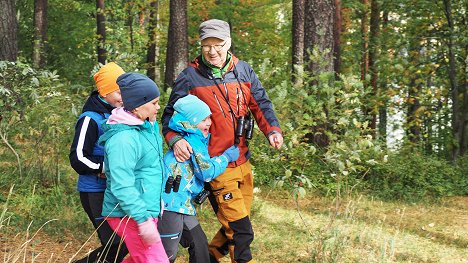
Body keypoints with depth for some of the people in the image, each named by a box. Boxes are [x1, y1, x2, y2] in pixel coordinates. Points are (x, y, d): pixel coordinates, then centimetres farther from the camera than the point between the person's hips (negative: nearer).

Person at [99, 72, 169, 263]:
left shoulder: (149, 125, 9)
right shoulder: (123, 139, -22)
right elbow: (122, 186, -27)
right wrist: (143, 219, -28)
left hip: (146, 211, 10)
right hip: (130, 216, -10)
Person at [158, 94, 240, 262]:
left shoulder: (199, 140, 16)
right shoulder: (193, 141, -14)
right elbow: (207, 172, -15)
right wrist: (227, 157, -3)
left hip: (183, 205, 10)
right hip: (171, 204, -10)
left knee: (199, 244, 13)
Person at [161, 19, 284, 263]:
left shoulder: (243, 71, 5)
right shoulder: (189, 77, -7)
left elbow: (261, 104, 6)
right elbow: (170, 115, -4)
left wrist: (272, 129, -12)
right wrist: (175, 139, -23)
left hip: (242, 161, 6)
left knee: (236, 224, 17)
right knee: (241, 231, -7)